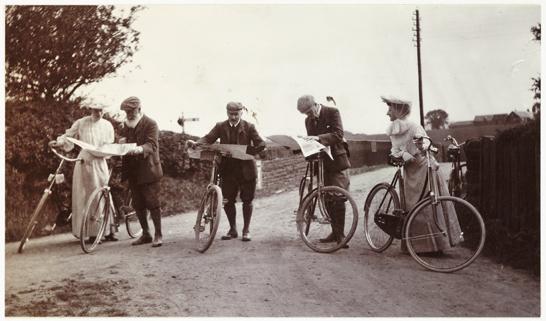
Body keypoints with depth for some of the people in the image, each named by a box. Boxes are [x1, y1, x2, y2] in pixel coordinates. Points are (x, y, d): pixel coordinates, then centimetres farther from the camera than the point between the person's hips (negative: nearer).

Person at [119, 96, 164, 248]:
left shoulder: (150, 124, -7)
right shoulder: (127, 125, 15)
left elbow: (152, 145, -18)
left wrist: (140, 149, -40)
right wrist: (123, 142, 0)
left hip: (148, 170, -7)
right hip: (133, 171, 7)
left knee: (152, 202, -6)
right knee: (138, 204, 10)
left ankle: (158, 235, 2)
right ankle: (146, 234, 21)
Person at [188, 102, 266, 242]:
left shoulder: (249, 127, 2)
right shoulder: (220, 127, 6)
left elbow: (258, 141, -6)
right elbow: (209, 138, -4)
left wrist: (261, 147, -30)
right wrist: (196, 143, -24)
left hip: (246, 169, -2)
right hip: (228, 170, 2)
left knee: (247, 200, 5)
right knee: (227, 200, 4)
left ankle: (246, 230, 20)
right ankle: (233, 229, 22)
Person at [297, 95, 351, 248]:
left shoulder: (333, 112, -7)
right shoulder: (309, 120, 10)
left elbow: (338, 134, -19)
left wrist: (318, 138, -32)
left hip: (336, 160, -6)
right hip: (322, 162, 6)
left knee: (338, 199, -7)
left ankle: (340, 234, -2)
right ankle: (335, 232, 15)